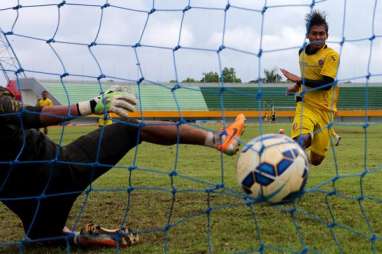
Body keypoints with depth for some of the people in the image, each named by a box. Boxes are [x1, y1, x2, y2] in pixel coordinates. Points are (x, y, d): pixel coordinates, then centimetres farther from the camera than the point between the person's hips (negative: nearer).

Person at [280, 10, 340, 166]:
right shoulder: (302, 52, 8)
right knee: (302, 141, -34)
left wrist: (299, 81, -16)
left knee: (316, 160, 6)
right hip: (305, 105, 2)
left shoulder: (331, 55, -10)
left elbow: (326, 84, -20)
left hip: (325, 109, -2)